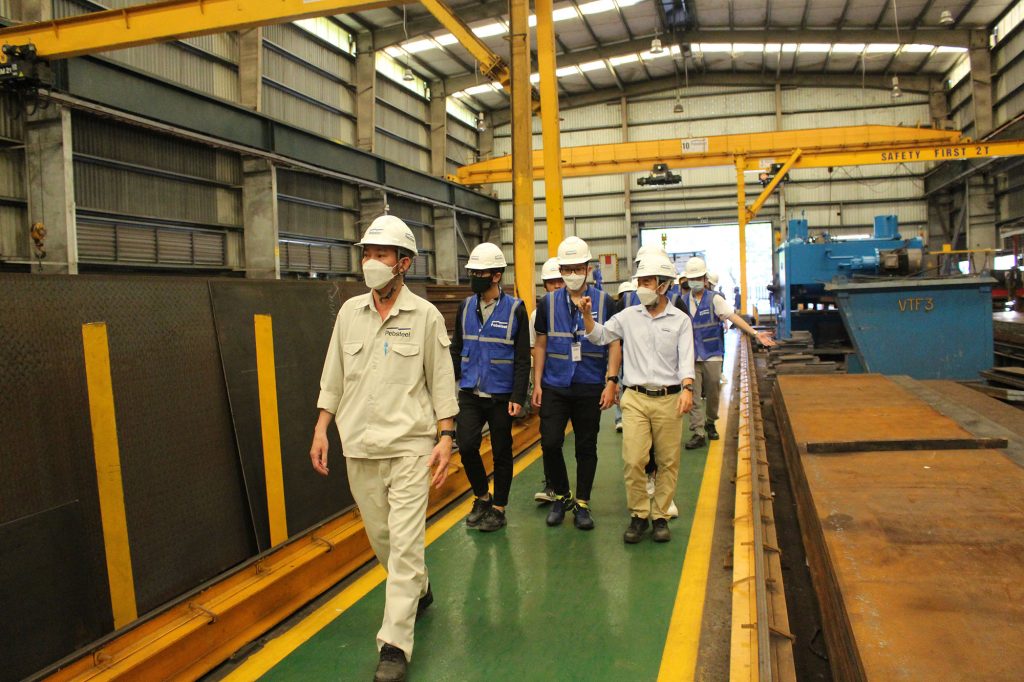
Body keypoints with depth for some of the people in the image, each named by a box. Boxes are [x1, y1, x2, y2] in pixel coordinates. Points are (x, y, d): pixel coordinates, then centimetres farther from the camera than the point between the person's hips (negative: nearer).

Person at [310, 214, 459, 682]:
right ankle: (419, 591, 41)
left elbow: (442, 382, -2)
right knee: (381, 538, 15)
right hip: (359, 448, 4)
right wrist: (321, 429, 5)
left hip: (410, 446, -4)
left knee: (404, 543, -6)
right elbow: (333, 377, 11)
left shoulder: (426, 316, -4)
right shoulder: (349, 312, 6)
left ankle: (395, 644, 2)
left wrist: (446, 438, -7)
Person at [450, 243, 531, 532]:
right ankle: (482, 497, 21)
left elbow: (523, 358, -6)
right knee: (466, 446, -4)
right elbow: (457, 350, 13)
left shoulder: (515, 309, -6)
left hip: (501, 396, -3)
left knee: (501, 453, 7)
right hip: (470, 394, 3)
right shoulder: (465, 307, 6)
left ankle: (498, 509, 23)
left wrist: (518, 397, -12)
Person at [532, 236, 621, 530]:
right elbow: (541, 345, 8)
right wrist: (537, 383, 3)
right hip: (554, 387, 1)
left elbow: (614, 344, 0)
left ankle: (582, 503, 22)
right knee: (550, 443, -5)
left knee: (586, 447, 8)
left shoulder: (604, 301, 0)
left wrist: (611, 382, -9)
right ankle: (561, 495, 19)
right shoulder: (548, 303, 4)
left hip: (590, 389, -1)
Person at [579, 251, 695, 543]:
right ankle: (638, 516, 10)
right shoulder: (628, 316, 7)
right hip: (635, 398, 1)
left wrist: (687, 388, -22)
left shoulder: (680, 320, 2)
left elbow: (686, 358, -6)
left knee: (668, 462, 6)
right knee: (633, 461, -6)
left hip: (668, 399, -1)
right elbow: (599, 336, 13)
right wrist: (587, 315, -4)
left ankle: (660, 516, 20)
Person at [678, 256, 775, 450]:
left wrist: (755, 333, -19)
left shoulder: (715, 298, -3)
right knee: (693, 396, -4)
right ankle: (698, 433, 0)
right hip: (691, 356, 2)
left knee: (712, 394, 8)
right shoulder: (683, 301, 5)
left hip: (712, 356, -1)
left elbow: (733, 317, -10)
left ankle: (710, 423, 31)